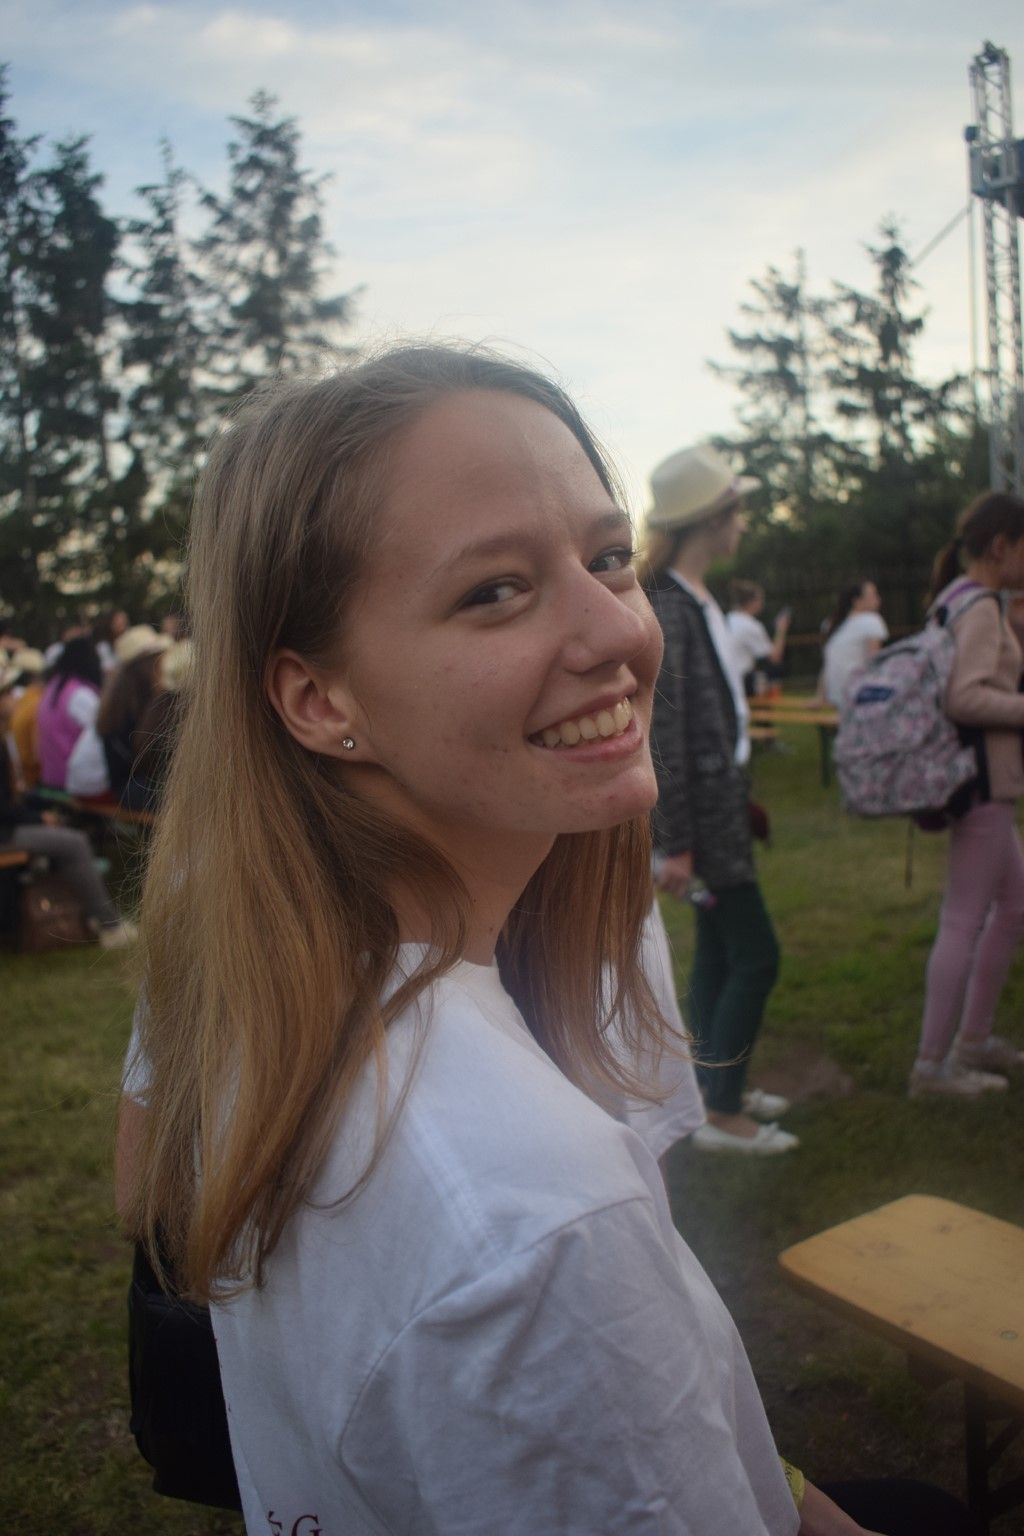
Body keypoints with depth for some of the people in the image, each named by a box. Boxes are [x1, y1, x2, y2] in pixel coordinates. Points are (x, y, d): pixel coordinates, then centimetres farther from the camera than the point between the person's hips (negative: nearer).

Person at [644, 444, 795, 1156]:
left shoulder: (697, 601, 11)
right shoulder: (666, 610, -18)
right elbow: (664, 733, -20)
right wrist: (675, 843, -19)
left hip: (722, 796, 9)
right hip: (703, 806, -9)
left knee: (718, 951, 16)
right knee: (756, 956, -4)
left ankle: (721, 1086, 29)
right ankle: (722, 1115, 7)